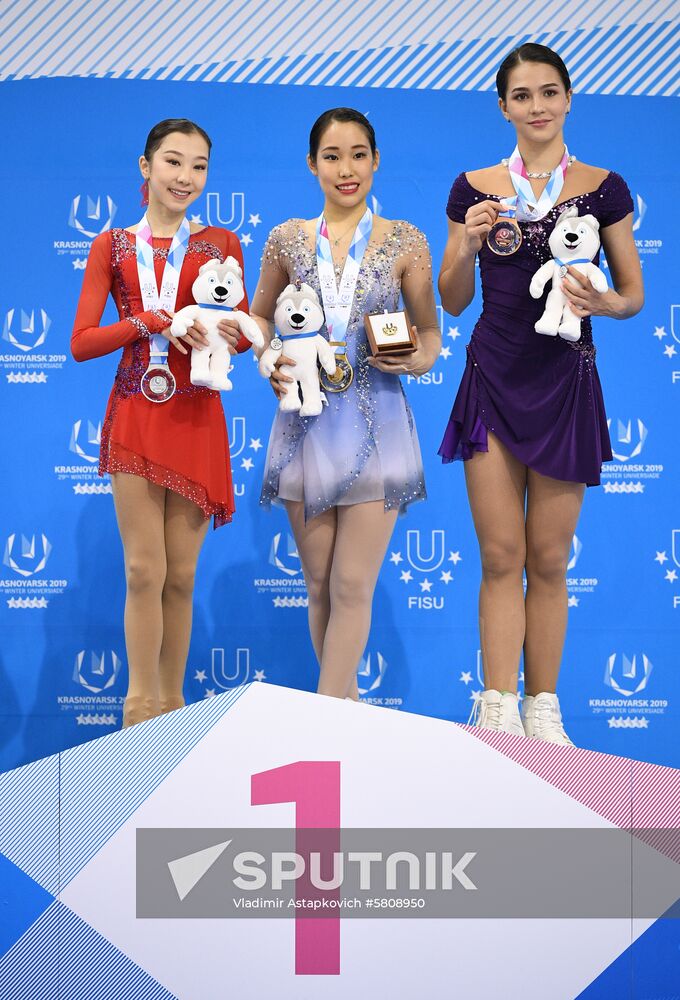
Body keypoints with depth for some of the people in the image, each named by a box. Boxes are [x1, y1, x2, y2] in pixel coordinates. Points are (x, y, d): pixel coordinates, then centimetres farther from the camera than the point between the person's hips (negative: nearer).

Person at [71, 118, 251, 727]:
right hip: (135, 416, 0)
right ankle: (141, 705, 8)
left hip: (195, 418, 0)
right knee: (144, 570, -3)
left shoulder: (221, 244, 8)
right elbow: (81, 343, 0)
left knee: (181, 574, 6)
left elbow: (244, 334, 10)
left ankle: (172, 702, 17)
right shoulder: (113, 247, 7)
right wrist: (152, 321, -13)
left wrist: (222, 329, -13)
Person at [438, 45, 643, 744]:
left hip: (565, 382, 0)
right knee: (500, 556, 0)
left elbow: (633, 294, 6)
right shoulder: (474, 189, 5)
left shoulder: (603, 188, 2)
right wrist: (467, 246, -11)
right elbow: (451, 301, 8)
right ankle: (499, 711, 5)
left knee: (549, 560, 6)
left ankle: (542, 710, 16)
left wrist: (600, 301, -16)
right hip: (493, 378, 1)